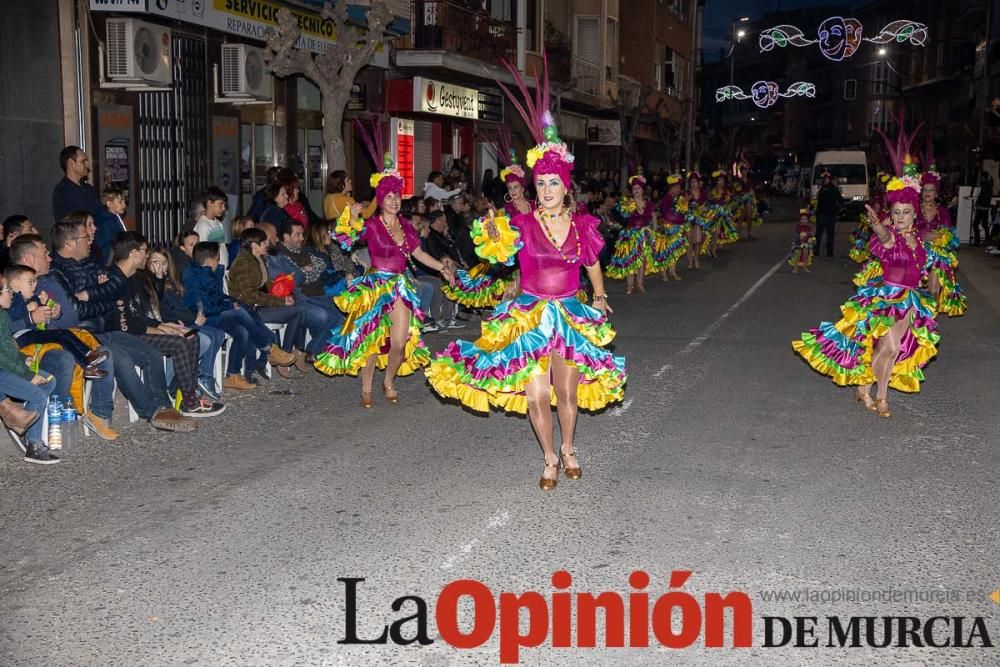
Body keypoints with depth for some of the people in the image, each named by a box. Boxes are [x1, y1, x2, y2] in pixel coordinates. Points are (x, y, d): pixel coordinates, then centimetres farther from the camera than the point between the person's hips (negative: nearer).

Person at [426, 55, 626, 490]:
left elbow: (592, 263, 19)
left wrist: (599, 296, 25)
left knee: (567, 391, 10)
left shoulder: (582, 224, 0)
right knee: (536, 394, -1)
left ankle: (568, 450, 38)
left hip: (570, 316, 2)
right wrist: (495, 236, -45)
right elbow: (504, 254, -25)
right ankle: (549, 459, 22)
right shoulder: (523, 224, -7)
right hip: (529, 316, -2)